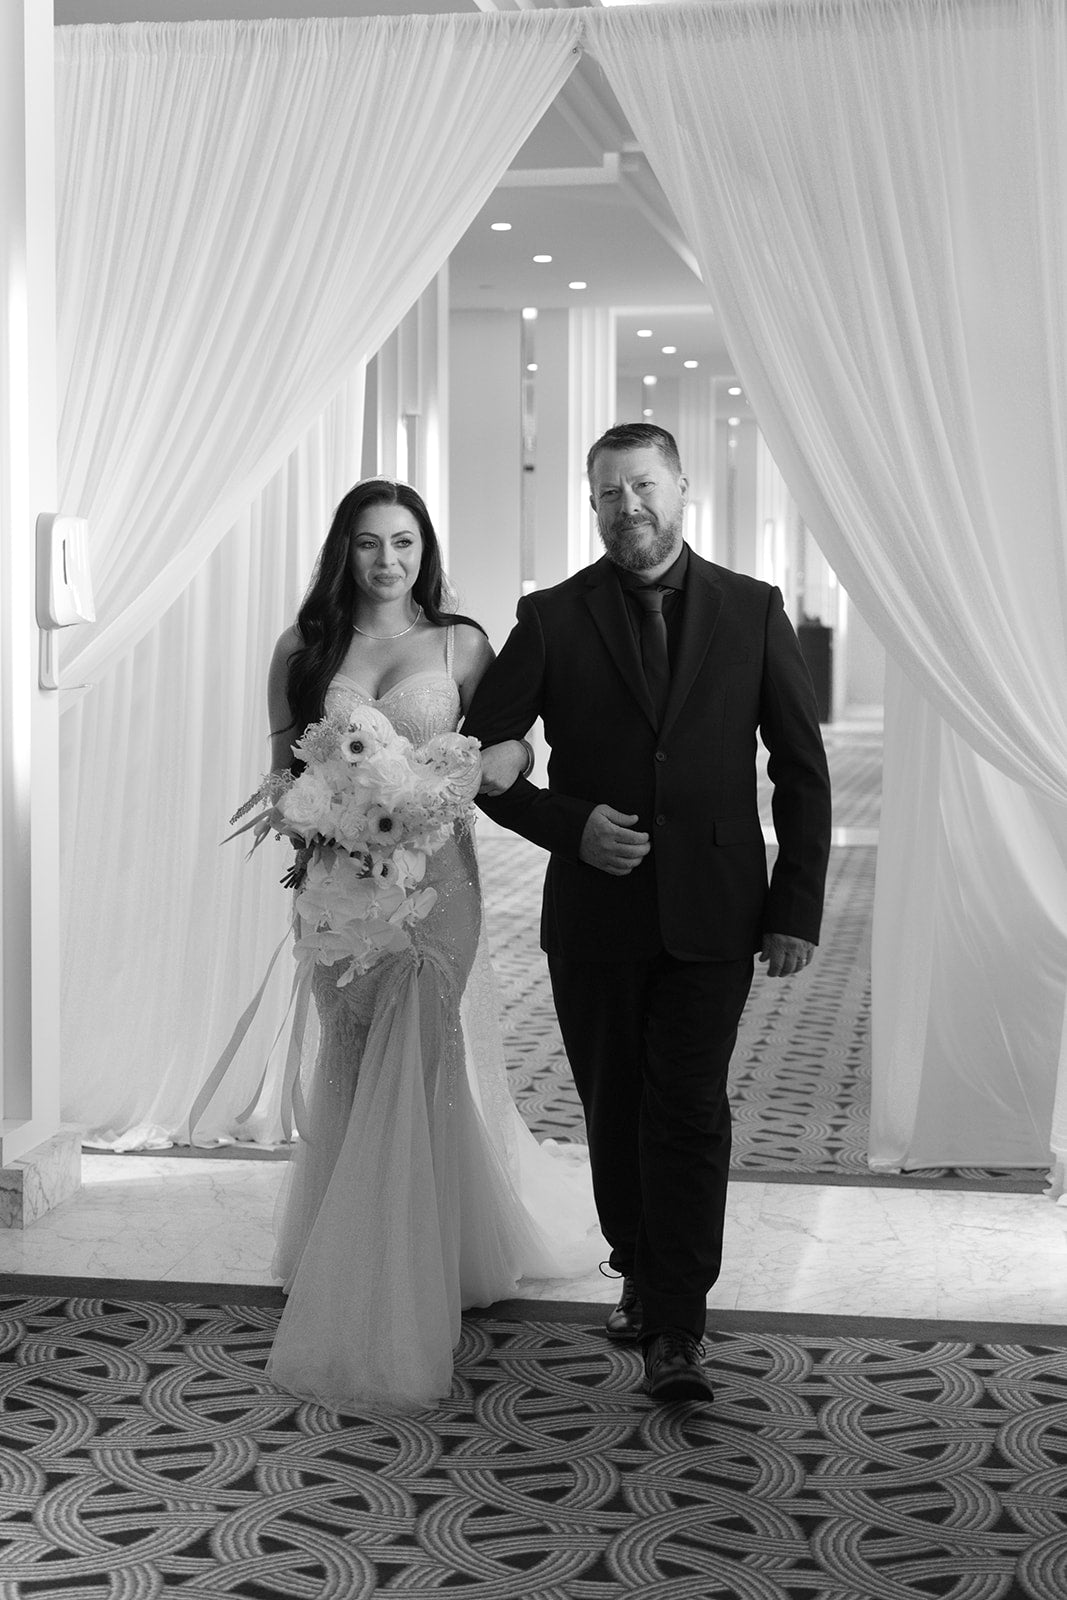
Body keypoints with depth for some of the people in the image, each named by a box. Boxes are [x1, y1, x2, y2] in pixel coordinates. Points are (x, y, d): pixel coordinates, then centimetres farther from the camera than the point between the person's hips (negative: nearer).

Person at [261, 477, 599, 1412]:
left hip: (432, 880, -2)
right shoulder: (302, 649, 6)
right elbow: (282, 767, 8)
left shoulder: (459, 644, 1)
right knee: (355, 1076, 9)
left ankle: (394, 1314, 10)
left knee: (414, 1074, -2)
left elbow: (514, 747, -1)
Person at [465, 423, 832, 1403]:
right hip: (595, 914, 1)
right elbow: (481, 757, 4)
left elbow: (803, 769, 5)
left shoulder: (753, 612, 3)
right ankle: (639, 1275, 31)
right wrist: (570, 825, -12)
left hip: (712, 917, -1)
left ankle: (677, 1332, -2)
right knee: (614, 1109, 11)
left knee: (690, 1114, -6)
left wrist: (797, 907, -1)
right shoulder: (552, 619, 1)